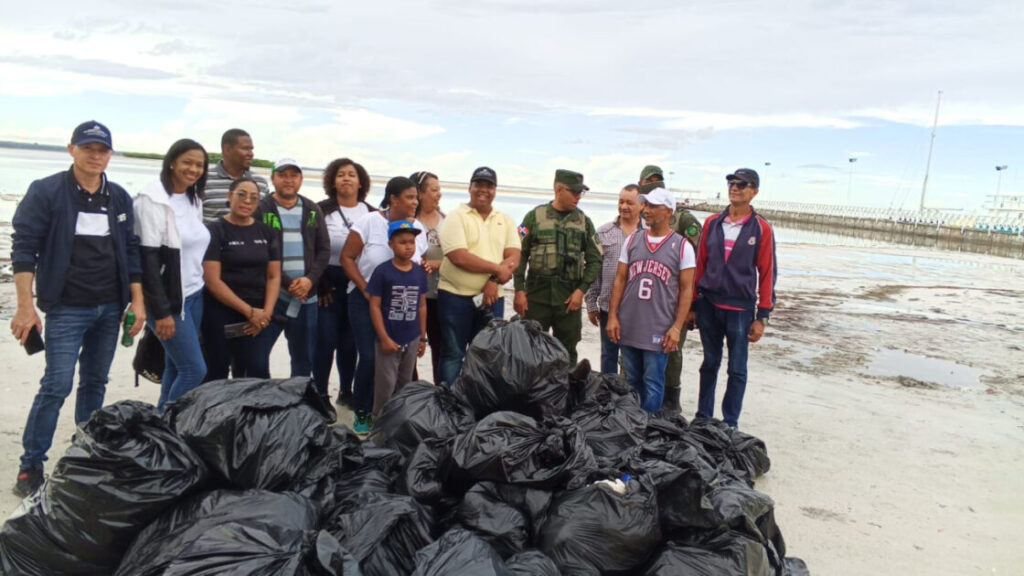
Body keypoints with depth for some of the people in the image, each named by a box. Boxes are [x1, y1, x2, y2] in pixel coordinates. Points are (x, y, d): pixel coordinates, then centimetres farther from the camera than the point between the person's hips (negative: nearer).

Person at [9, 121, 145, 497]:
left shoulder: (120, 198, 8)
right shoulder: (46, 192, -6)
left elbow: (130, 251, 12)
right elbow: (24, 248, -8)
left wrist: (137, 300, 5)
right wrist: (25, 306, -14)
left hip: (110, 308, 5)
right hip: (66, 308, -5)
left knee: (95, 382, 12)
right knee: (57, 385, -8)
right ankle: (30, 466, 6)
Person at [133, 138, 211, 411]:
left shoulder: (194, 200, 10)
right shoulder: (153, 200, -13)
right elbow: (148, 258, -16)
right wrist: (161, 311, -18)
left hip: (194, 296, 7)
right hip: (169, 299, -7)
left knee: (176, 367, 11)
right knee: (195, 369, -7)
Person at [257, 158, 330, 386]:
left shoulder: (312, 210, 11)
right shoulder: (261, 209, -3)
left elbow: (324, 249, 7)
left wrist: (310, 279, -9)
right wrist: (286, 283, -15)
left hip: (306, 296, 4)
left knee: (304, 357, 13)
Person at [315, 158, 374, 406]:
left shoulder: (372, 214, 7)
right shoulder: (322, 210, 0)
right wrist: (319, 284, -11)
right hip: (329, 285, -2)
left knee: (350, 343, 10)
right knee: (326, 341, -1)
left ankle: (346, 391, 23)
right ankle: (319, 394, 10)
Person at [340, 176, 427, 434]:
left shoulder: (417, 227, 5)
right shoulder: (370, 222, -7)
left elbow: (420, 264, 14)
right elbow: (347, 257, -7)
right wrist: (366, 290, -12)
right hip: (366, 299, -3)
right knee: (370, 357, -8)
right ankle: (361, 413, 12)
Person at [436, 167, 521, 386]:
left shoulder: (506, 221, 11)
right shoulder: (457, 217, -3)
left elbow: (514, 259, 0)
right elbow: (459, 257, -16)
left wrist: (494, 281, -18)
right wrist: (497, 269, -12)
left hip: (492, 298, 4)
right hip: (455, 296, -4)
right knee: (453, 355, 4)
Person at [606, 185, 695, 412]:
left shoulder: (682, 246, -2)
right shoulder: (632, 240, 8)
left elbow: (686, 289, -3)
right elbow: (619, 280, 9)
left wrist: (677, 327, -10)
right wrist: (612, 316, 2)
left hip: (659, 331, -4)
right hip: (628, 327, 4)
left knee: (653, 385, 1)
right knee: (632, 382, 15)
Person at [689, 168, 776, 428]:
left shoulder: (761, 229, -4)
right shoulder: (712, 223, 5)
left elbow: (767, 273, -3)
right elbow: (700, 265, 9)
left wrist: (762, 317, -6)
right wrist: (693, 305, 8)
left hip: (740, 309, -3)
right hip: (709, 306, 3)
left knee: (737, 370, 5)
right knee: (710, 363, 14)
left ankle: (730, 424, 17)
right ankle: (703, 417, 25)